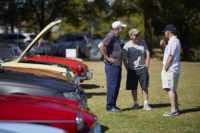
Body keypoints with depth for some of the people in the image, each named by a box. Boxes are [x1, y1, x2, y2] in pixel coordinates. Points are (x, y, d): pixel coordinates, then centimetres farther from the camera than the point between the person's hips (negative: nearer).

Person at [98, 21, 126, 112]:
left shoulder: (116, 36, 15)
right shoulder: (111, 36, -15)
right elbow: (100, 46, -26)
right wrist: (107, 58, -21)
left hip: (117, 65, 10)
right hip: (112, 66, -10)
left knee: (116, 86, 12)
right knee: (112, 86, -5)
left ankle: (113, 105, 19)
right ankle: (109, 106, 1)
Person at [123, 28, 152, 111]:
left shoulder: (143, 43, 2)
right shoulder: (127, 45, -5)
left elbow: (147, 55, 7)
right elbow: (124, 59, 0)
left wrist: (146, 67, 0)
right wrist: (128, 70, -4)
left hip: (142, 68, 1)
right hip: (132, 70, -1)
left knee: (145, 87, 1)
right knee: (133, 88, 5)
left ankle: (146, 104, 9)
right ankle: (136, 104, 18)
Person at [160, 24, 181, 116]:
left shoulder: (172, 41, -15)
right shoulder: (177, 40, 17)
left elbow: (170, 57, -19)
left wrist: (165, 69, -15)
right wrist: (164, 45, 18)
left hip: (170, 69, -10)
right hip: (175, 69, 10)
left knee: (170, 89, -11)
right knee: (172, 90, 15)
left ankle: (173, 110, -13)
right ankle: (176, 109, 21)